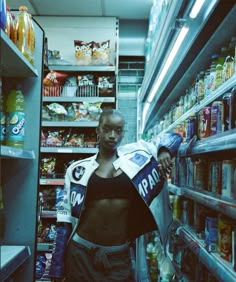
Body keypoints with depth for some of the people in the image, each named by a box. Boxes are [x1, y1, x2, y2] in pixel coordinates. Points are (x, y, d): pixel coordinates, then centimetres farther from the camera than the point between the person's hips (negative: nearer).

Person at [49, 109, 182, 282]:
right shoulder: (78, 169, -2)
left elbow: (173, 138, 12)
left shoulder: (135, 155, 0)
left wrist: (164, 151, -11)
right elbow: (66, 218, 1)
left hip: (120, 256, 1)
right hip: (81, 253, 0)